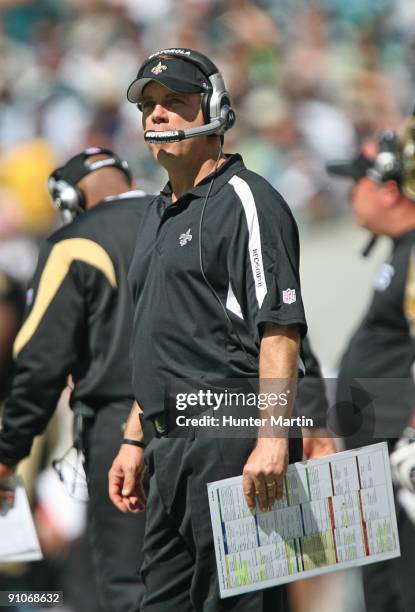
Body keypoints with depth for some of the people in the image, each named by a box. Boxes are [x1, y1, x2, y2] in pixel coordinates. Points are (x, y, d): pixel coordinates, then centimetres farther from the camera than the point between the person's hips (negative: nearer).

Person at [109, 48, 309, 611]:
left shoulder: (244, 200, -7)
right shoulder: (158, 216, 22)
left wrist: (273, 438, -25)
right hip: (173, 448, 9)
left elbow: (280, 328, -17)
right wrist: (134, 442, 22)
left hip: (233, 443, -9)